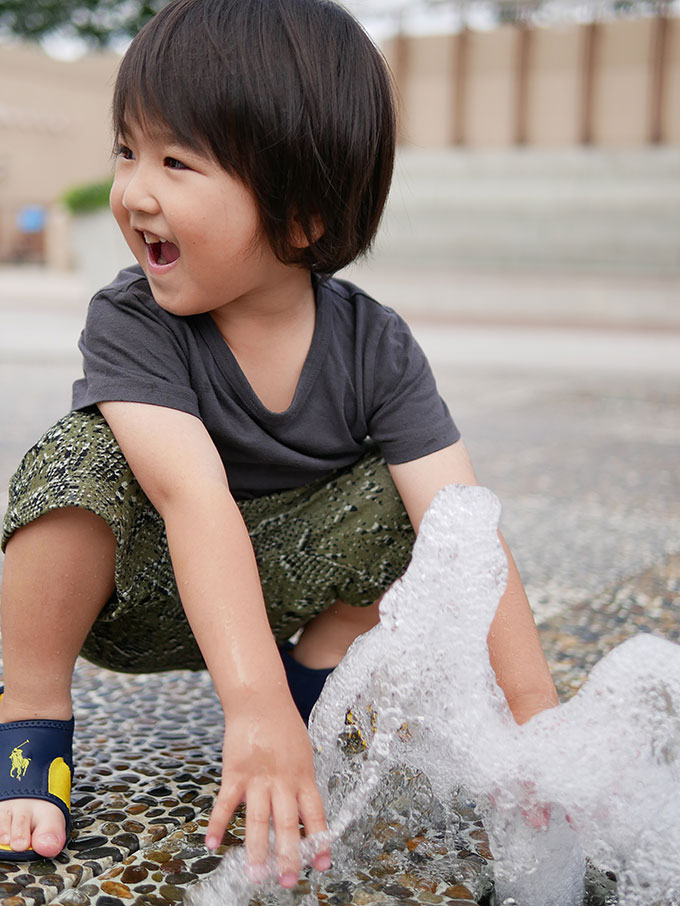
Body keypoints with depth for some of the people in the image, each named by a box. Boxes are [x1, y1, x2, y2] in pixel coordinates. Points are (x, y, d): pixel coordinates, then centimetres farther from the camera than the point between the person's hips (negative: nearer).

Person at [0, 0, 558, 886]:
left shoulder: (376, 348, -20)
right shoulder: (129, 324, -26)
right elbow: (196, 500, -41)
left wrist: (538, 716, -34)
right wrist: (253, 706, -51)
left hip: (278, 581, 2)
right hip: (136, 591, -2)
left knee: (404, 495, -20)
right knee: (83, 455, -32)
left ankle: (316, 674, 3)